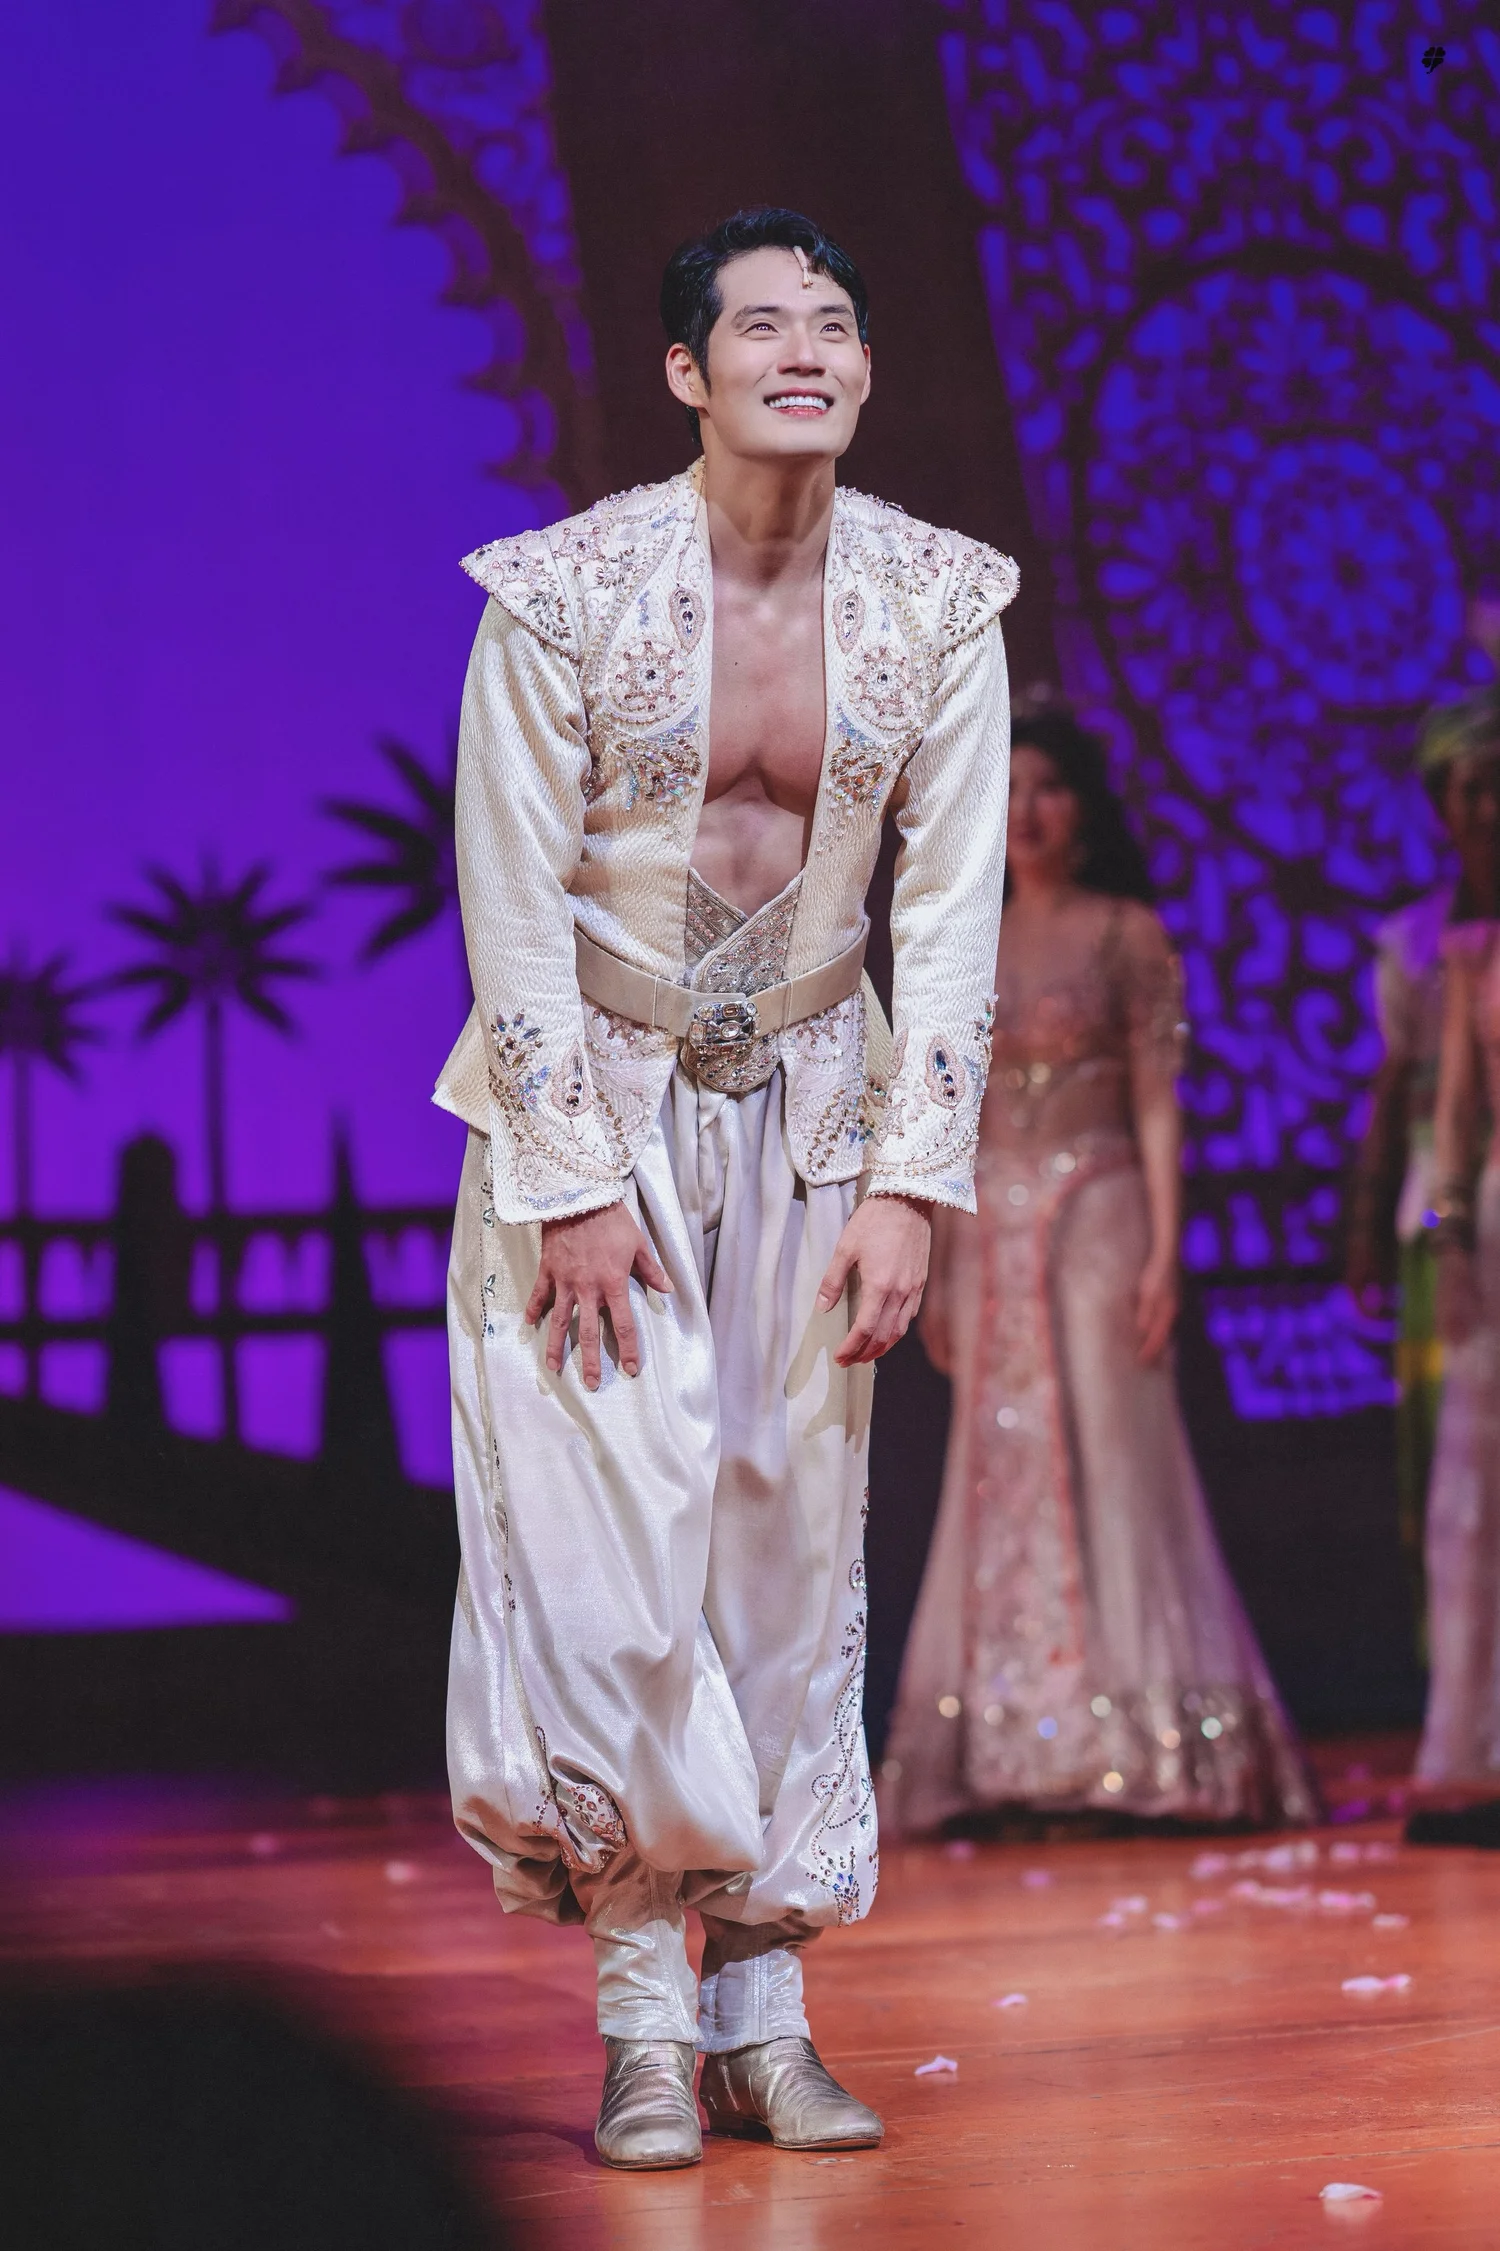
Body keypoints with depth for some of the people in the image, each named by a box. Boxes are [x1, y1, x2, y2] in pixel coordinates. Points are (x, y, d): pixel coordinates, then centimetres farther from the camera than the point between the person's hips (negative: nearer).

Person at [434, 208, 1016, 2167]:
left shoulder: (938, 604, -5)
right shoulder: (566, 593, -14)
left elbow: (953, 908, -3)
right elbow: (512, 900, -11)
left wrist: (908, 1183, -9)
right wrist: (574, 1187, -14)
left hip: (811, 1104, 3)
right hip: (590, 1102, -3)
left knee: (794, 1540, 2)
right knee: (607, 1535, -10)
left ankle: (767, 2008, 8)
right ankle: (643, 2014, -2)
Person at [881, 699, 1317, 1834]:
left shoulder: (1128, 933, 1)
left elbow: (1158, 1101, -3)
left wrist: (1165, 1250, -12)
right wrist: (940, 1273, 9)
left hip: (1096, 1218, -4)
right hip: (991, 1230, 4)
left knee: (1113, 1466, -6)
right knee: (1003, 1479, 2)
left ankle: (1143, 1757, -3)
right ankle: (1010, 1756, 5)